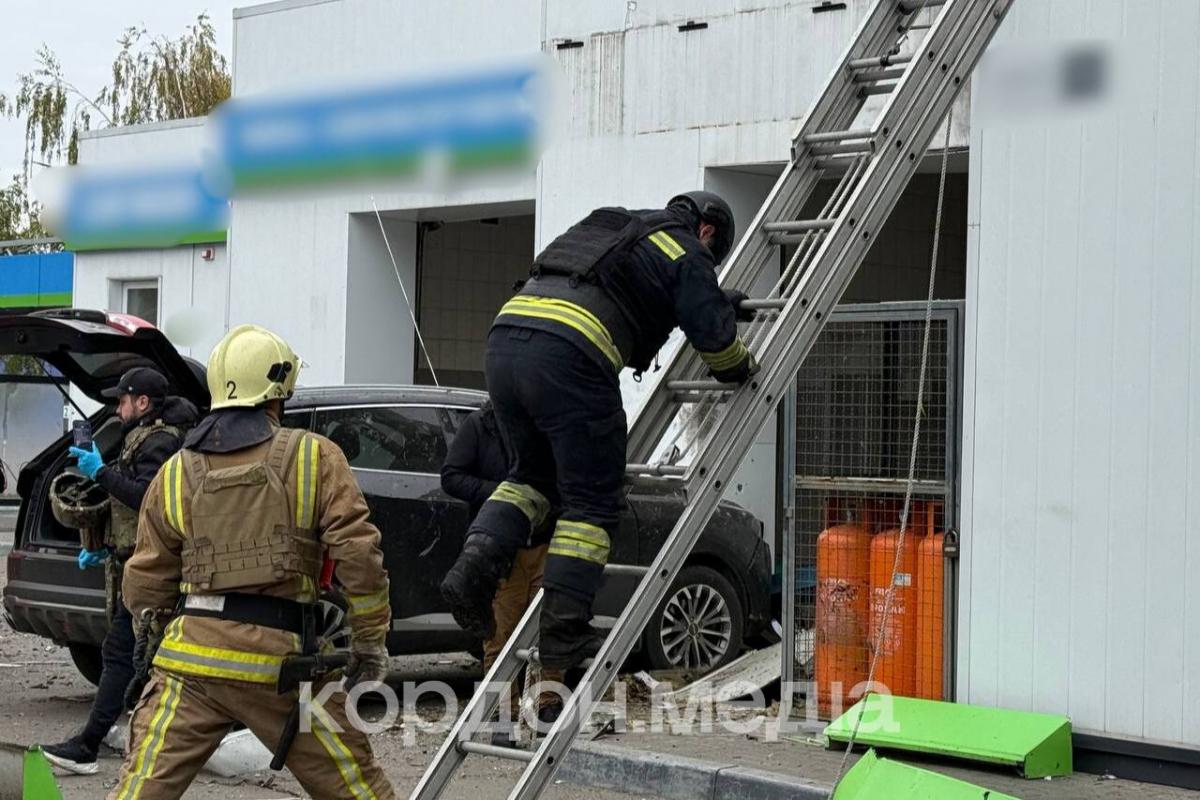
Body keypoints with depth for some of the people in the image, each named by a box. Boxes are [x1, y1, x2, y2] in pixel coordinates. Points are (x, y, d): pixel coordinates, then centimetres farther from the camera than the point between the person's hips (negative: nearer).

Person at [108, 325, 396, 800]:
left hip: (192, 657, 2)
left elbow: (144, 586, 10)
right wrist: (370, 642, 4)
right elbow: (358, 554, -7)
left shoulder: (175, 474, 8)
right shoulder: (314, 458, 0)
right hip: (281, 659, -2)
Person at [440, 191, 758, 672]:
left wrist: (719, 306, 54)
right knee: (592, 501, 4)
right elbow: (713, 334, 7)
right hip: (568, 356, -7)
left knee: (533, 472, 25)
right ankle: (563, 635, 1)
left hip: (505, 336, 7)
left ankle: (475, 566, 4)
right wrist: (741, 370, 29)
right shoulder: (686, 252, 12)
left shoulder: (607, 226, 34)